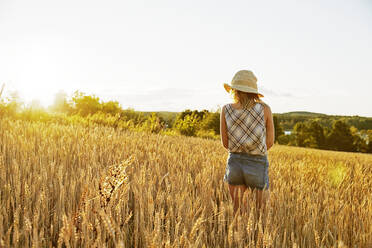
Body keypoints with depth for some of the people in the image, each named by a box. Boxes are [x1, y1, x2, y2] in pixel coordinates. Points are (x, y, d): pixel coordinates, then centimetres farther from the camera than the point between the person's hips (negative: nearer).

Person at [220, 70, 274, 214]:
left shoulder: (226, 110, -7)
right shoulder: (264, 109, -10)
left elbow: (225, 143, 0)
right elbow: (270, 142, -1)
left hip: (234, 163, 2)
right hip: (258, 164, -2)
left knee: (237, 210, 18)